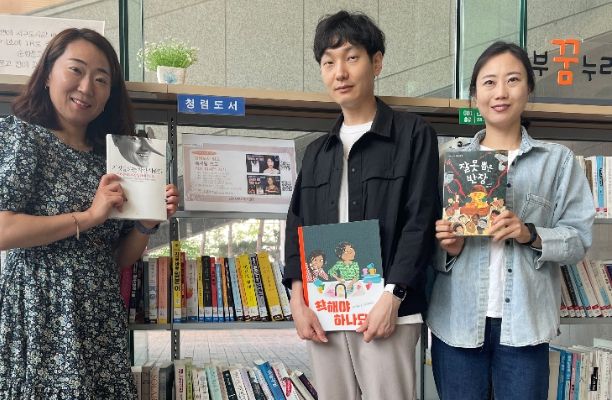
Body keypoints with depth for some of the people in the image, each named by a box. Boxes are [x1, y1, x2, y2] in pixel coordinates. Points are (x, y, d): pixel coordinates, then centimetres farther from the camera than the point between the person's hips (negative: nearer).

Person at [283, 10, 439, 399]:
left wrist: (392, 297, -15)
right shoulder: (317, 150, 15)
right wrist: (298, 300, 0)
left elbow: (421, 221, -6)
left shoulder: (413, 134, 1)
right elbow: (298, 225, 12)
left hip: (385, 310, -4)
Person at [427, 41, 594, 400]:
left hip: (524, 324, -1)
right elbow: (430, 244, 9)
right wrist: (448, 246, -12)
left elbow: (579, 239, 0)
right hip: (457, 322, 2)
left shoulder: (558, 160, 2)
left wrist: (530, 234, -17)